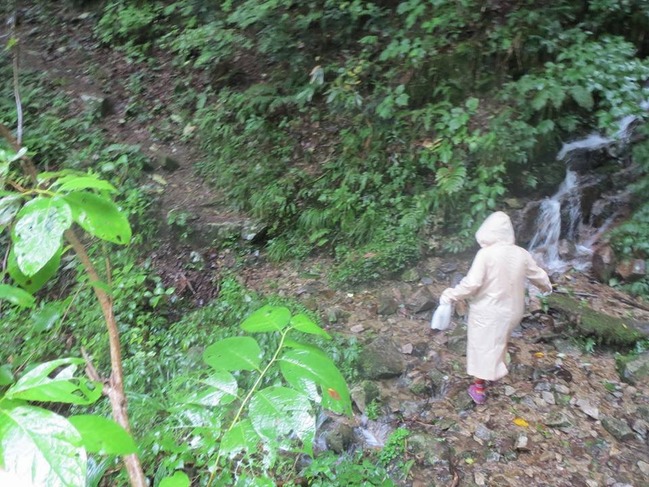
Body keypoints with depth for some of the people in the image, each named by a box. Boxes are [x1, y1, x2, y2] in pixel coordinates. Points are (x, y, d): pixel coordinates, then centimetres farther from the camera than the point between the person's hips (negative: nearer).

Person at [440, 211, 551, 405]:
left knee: (482, 347, 9)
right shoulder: (521, 254, -4)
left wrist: (450, 296, -13)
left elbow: (471, 283, -26)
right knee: (498, 344, 27)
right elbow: (539, 276, 11)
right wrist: (547, 287, 32)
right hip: (510, 311, 5)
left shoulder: (486, 254, -21)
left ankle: (479, 388, 19)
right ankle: (495, 371, 47)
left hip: (486, 312, -5)